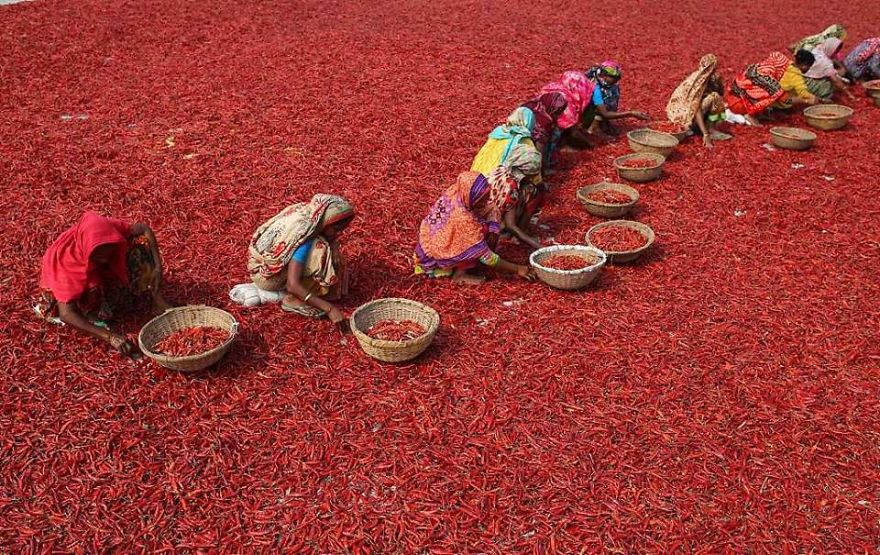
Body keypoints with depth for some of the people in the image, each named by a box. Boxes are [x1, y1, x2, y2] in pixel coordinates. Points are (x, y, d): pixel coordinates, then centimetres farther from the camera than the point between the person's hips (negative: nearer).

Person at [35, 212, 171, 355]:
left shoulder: (108, 229, -31)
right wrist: (110, 336, -50)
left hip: (100, 273, 4)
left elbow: (144, 229, -15)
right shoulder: (66, 259, -40)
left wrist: (157, 268, -26)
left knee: (141, 250, -19)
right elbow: (66, 314, -42)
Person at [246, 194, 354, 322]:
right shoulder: (303, 234, -31)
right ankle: (293, 299, -13)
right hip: (265, 274, -8)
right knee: (320, 251, -24)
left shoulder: (307, 213, -10)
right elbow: (293, 285, -33)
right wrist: (328, 308, -32)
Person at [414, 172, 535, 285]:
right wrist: (517, 269, -17)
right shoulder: (462, 219, -35)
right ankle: (459, 274, -10)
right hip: (435, 256, -8)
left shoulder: (457, 191, -17)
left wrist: (493, 229, -10)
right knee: (484, 230, -17)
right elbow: (486, 256, -25)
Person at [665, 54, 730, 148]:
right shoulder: (698, 81, -23)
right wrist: (705, 134, -34)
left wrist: (718, 82, -6)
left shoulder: (707, 78, 3)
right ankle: (710, 131, -13)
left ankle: (711, 129, -4)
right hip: (681, 113, -10)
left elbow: (721, 92, 16)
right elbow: (696, 109, -29)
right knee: (713, 97, -20)